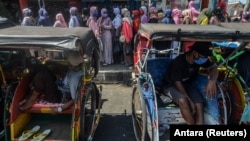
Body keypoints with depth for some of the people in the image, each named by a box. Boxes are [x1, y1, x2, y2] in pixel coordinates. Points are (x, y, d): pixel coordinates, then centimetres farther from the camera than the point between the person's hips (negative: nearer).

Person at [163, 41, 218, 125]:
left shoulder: (201, 59, -12)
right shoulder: (178, 62, -28)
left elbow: (213, 67, -2)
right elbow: (177, 83, -23)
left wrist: (212, 80, -25)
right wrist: (190, 101, -27)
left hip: (187, 85, 6)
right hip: (171, 85, -5)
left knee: (199, 105, -20)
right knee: (183, 101, -36)